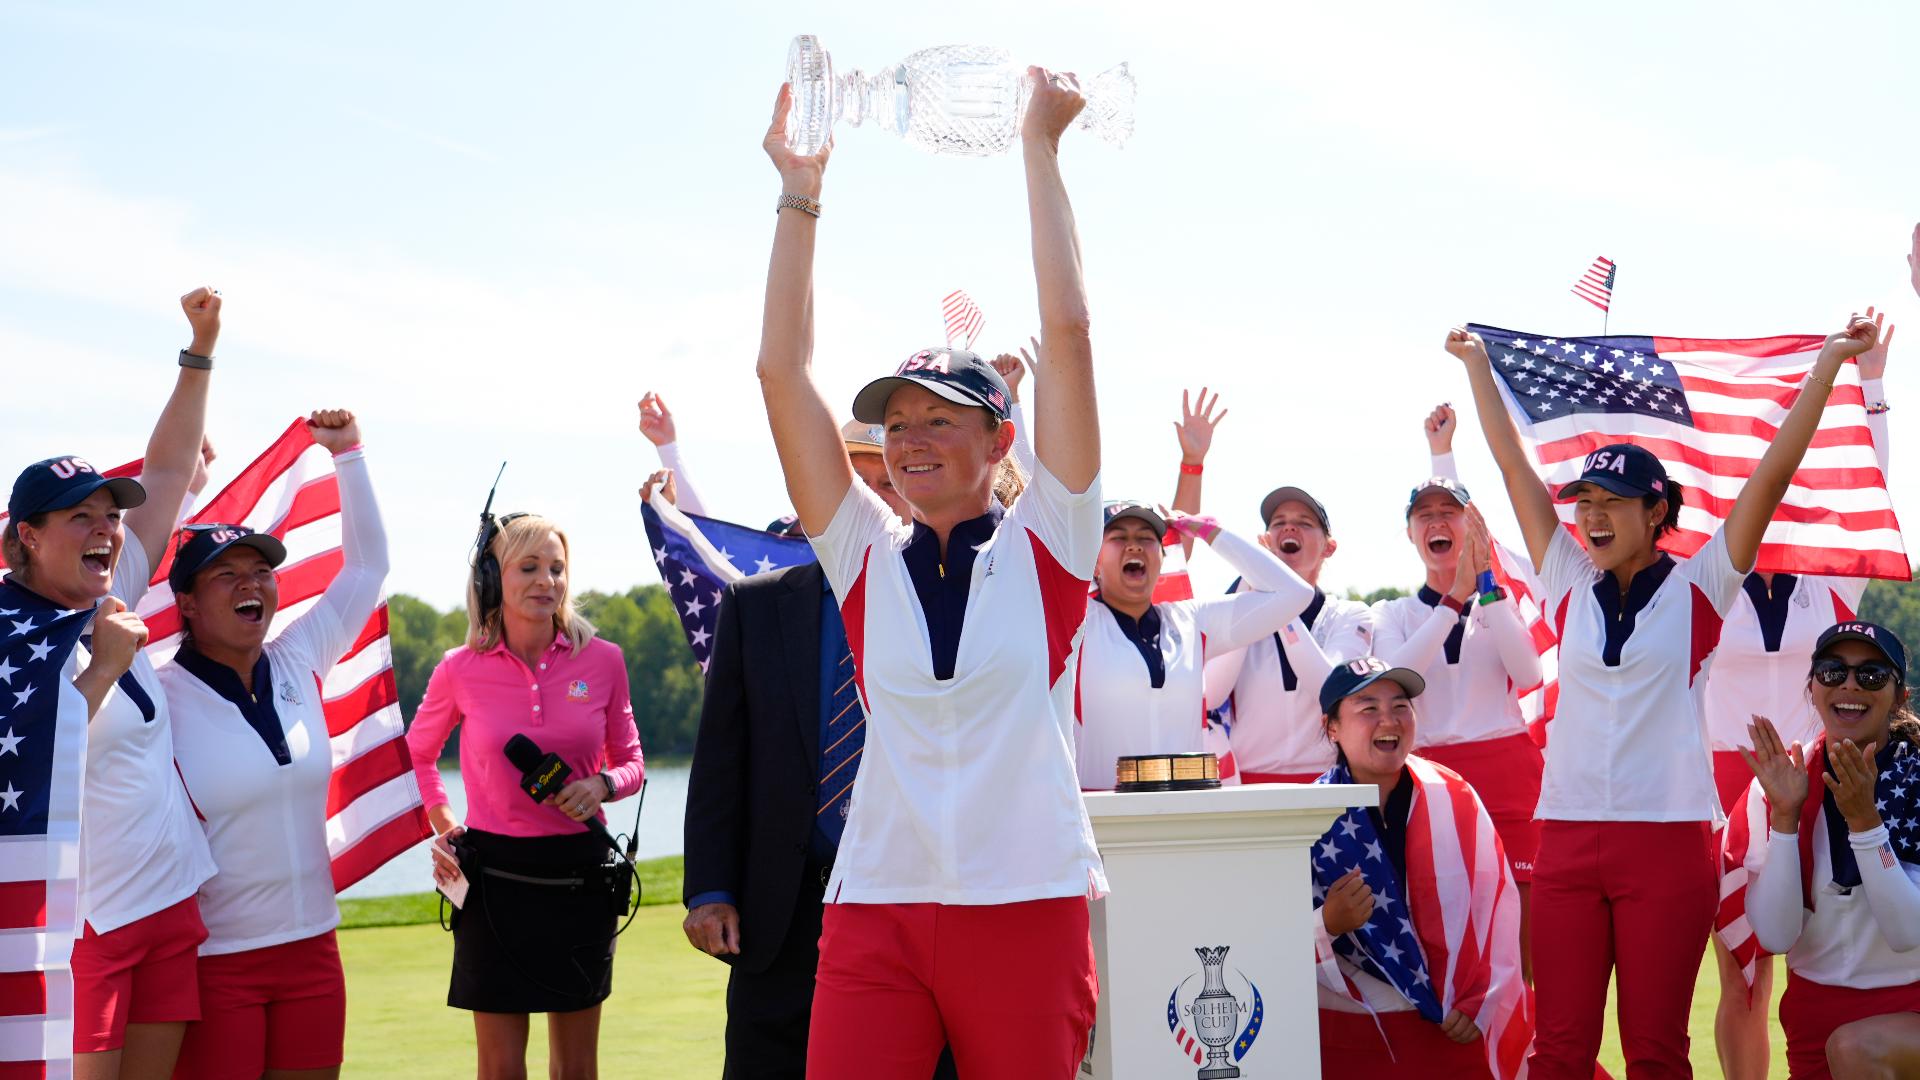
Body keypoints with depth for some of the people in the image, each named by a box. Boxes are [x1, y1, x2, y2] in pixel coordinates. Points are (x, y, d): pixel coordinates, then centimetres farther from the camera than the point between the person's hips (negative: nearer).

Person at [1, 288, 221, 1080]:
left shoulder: (112, 595, 9)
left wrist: (201, 350, 13)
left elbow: (168, 471, 16)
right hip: (82, 919, -7)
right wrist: (103, 668, -21)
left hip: (169, 902, 7)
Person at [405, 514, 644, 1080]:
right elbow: (417, 754, 16)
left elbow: (630, 762, 10)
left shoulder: (602, 660, -1)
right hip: (495, 878, -1)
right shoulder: (460, 670, -2)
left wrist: (602, 784, -11)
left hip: (579, 875, 1)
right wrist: (443, 826, 5)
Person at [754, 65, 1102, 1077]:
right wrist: (800, 191, 8)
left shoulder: (1043, 545, 5)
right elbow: (781, 370, 7)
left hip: (1028, 905, -1)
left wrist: (1041, 146, 4)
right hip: (876, 908, 2)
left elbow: (1065, 330, 0)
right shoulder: (867, 558, 10)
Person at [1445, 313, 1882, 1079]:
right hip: (1569, 836, 3)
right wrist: (1477, 366, 16)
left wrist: (1829, 362, -7)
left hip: (1668, 838, -3)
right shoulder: (1570, 586, 9)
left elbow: (1773, 473, -3)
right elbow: (1513, 465, 13)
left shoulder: (1696, 589, 2)